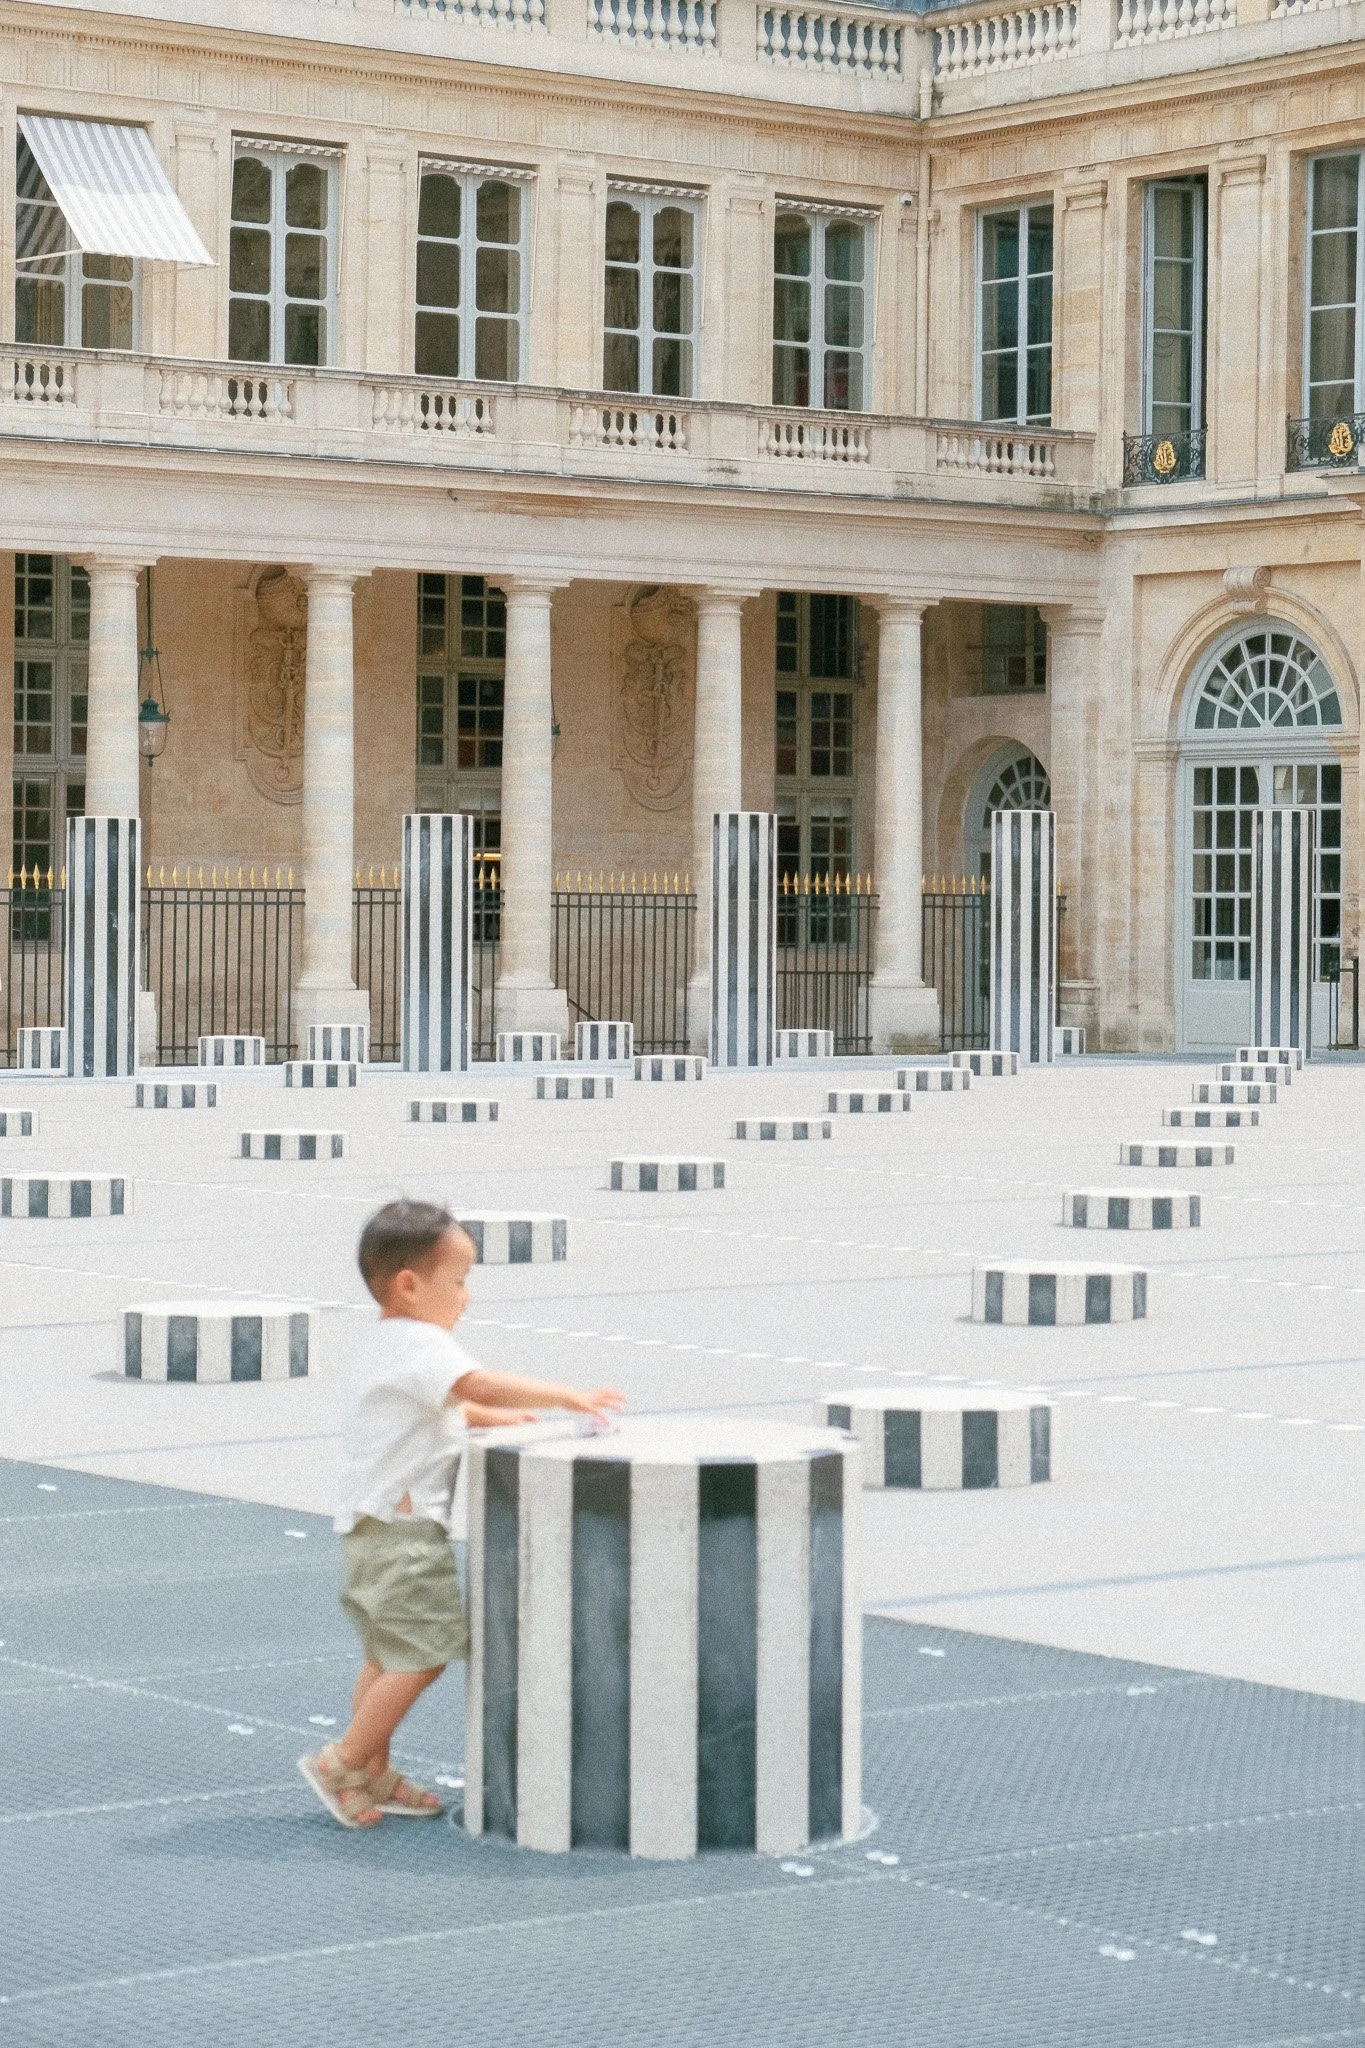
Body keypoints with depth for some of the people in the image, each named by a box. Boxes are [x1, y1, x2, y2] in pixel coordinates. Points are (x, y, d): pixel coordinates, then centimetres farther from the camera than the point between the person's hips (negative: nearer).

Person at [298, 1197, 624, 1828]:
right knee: (422, 1653, -9)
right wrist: (569, 1398, -33)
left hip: (371, 1530, 11)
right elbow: (476, 1385, -33)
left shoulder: (380, 1346, 18)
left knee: (388, 1655, 16)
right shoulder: (419, 1345, -16)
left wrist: (494, 1417, 29)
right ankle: (343, 1763, -7)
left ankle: (373, 1775, 20)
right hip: (403, 1529, -11)